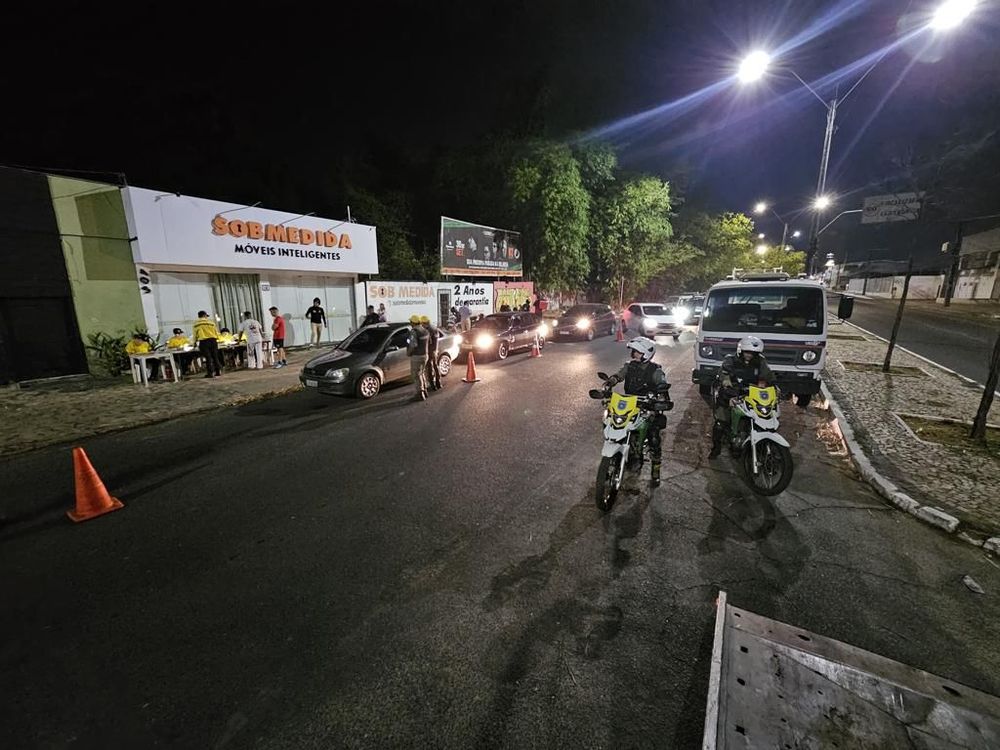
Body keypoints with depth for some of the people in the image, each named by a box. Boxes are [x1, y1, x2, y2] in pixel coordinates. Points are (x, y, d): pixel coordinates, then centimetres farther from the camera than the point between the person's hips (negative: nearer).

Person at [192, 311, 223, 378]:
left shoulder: (196, 323, 4)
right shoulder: (210, 321, 5)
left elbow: (195, 333, 7)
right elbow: (216, 331, 7)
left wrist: (195, 341, 21)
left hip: (203, 341, -1)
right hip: (213, 340, 1)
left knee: (208, 358, 1)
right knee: (215, 357, 8)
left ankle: (210, 373, 1)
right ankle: (218, 372, 9)